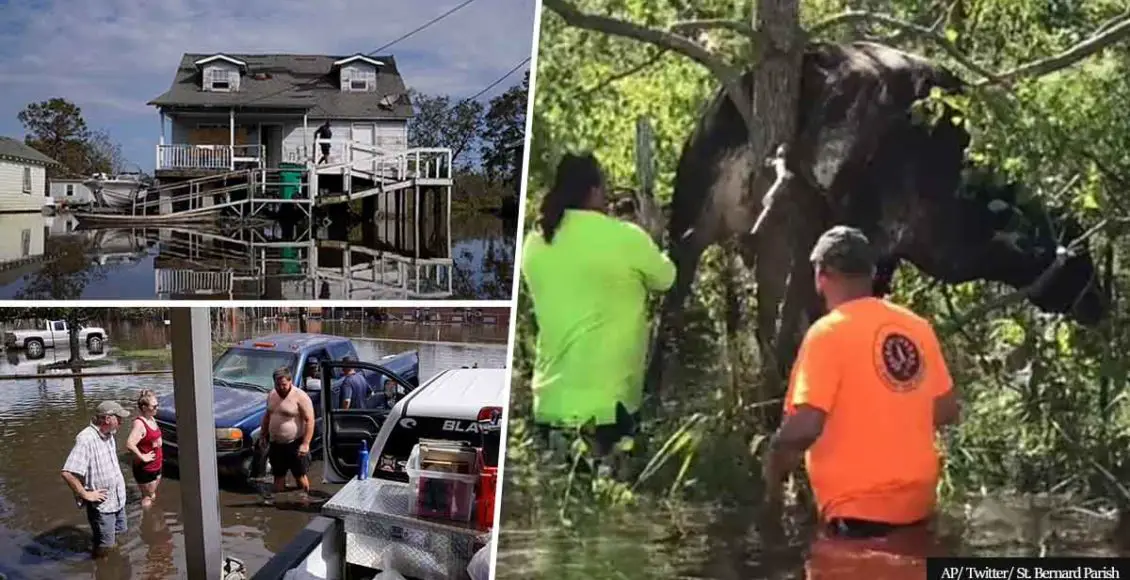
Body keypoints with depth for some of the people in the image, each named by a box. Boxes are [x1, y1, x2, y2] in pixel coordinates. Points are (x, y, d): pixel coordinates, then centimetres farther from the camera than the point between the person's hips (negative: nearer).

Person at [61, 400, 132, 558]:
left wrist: (119, 478, 10)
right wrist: (86, 495, -22)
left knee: (117, 534, 23)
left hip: (118, 499, 8)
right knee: (104, 546, 7)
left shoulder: (109, 435, 2)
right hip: (101, 504, -8)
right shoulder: (86, 439, -26)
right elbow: (68, 474, -33)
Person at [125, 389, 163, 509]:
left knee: (153, 496, 21)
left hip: (156, 466, 8)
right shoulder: (139, 423, -24)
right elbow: (129, 445, -37)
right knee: (147, 499, 3)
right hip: (145, 468, -8)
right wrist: (142, 457, -25)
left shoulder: (152, 419, 3)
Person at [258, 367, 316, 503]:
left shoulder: (300, 397, -16)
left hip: (295, 444, -6)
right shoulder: (271, 395, 7)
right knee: (278, 475, 15)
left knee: (300, 475, 1)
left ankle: (305, 499, 11)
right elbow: (267, 416, 20)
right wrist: (262, 436, 18)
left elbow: (309, 421, -18)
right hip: (275, 444, 7)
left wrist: (305, 444, -23)